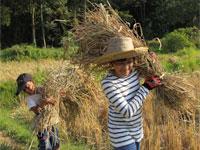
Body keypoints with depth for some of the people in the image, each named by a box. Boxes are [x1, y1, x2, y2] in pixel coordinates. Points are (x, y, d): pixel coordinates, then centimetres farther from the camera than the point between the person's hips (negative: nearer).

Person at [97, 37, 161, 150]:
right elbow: (127, 112, -27)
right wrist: (146, 87, -21)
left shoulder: (133, 72, -8)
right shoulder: (108, 83, -28)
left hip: (136, 131, 7)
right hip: (121, 135, -7)